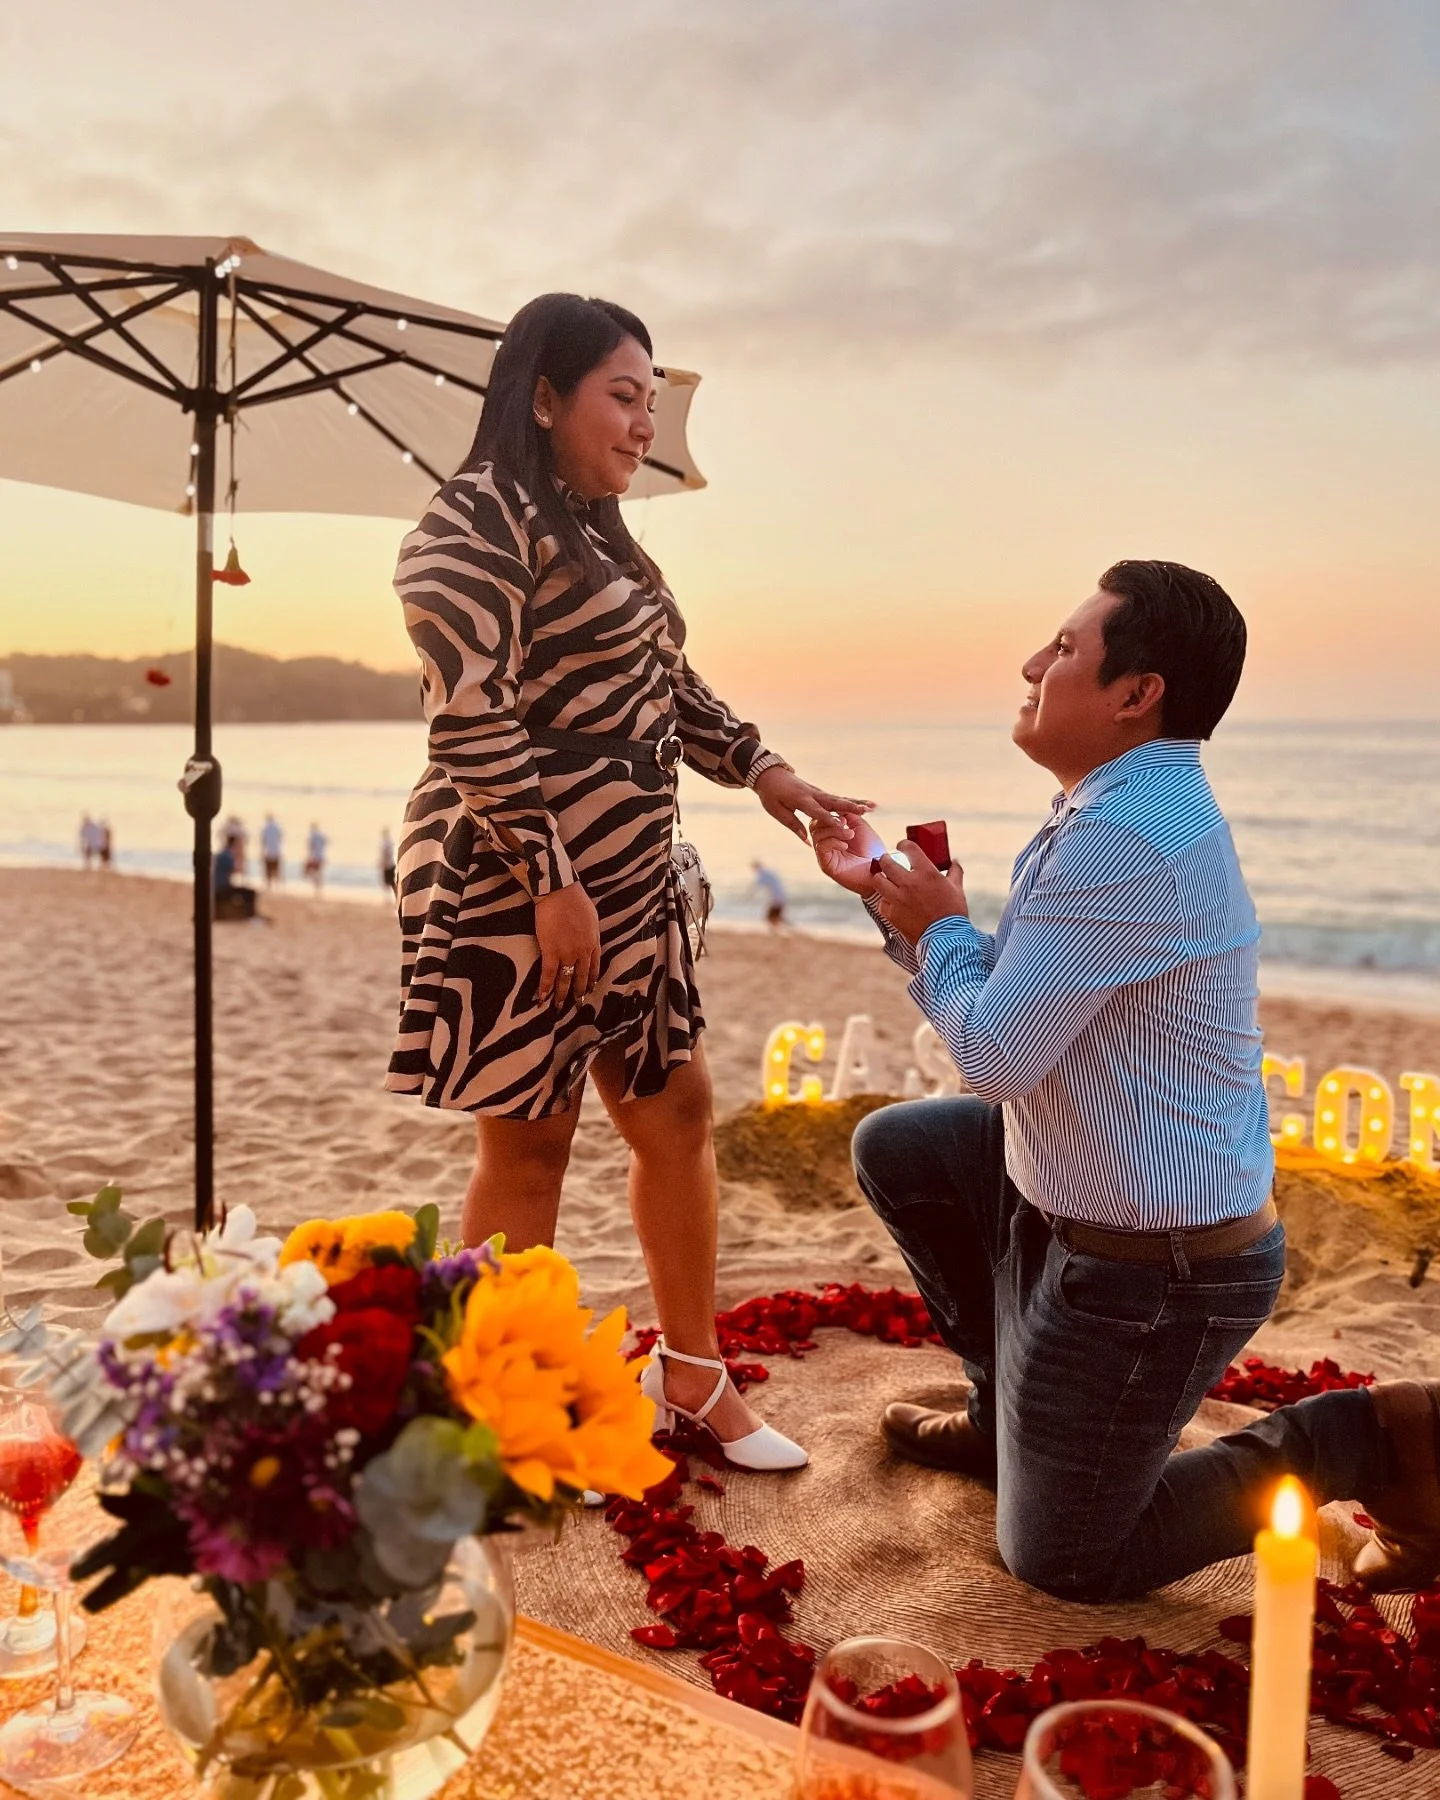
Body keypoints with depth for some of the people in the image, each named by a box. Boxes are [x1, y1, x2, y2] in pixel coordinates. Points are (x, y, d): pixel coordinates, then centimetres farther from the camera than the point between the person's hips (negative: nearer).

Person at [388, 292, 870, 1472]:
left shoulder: (598, 534, 16)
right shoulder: (480, 519, -12)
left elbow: (670, 684, 23)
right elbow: (469, 719, -20)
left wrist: (762, 770, 12)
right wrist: (550, 880, -22)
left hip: (630, 880, 9)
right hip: (520, 886, -9)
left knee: (677, 1113, 12)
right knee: (529, 1141, 2)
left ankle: (693, 1375, 29)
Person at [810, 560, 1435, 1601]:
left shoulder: (1127, 836, -29)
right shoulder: (1135, 807, 5)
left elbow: (995, 1053, -26)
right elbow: (1018, 998, 13)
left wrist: (940, 928, -8)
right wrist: (888, 889, 10)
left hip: (1150, 1271, -9)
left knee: (1061, 1562, 8)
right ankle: (1015, 1419, 30)